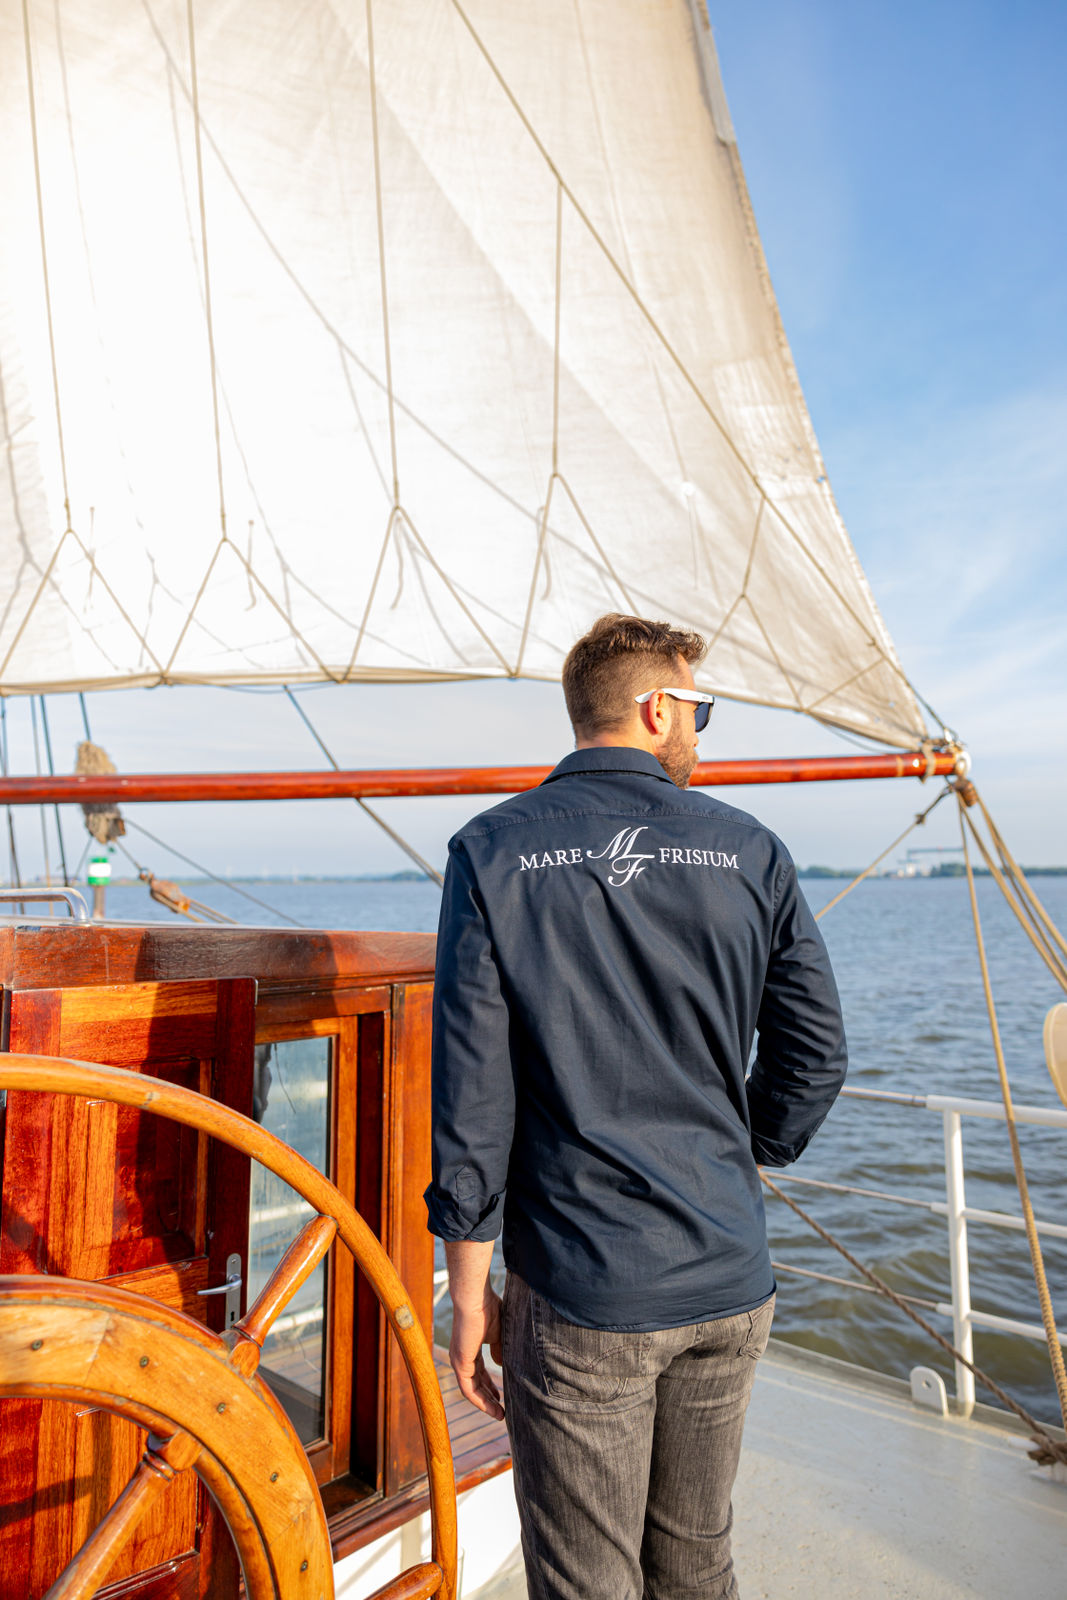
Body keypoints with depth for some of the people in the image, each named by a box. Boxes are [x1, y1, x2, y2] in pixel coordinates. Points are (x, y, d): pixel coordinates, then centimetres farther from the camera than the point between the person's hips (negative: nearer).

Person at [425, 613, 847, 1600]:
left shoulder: (494, 852, -9)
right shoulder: (752, 854, -3)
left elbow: (472, 1093, -11)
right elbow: (815, 1057, 1)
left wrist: (469, 1293, -1)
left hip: (581, 1298, -2)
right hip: (729, 1287, 3)